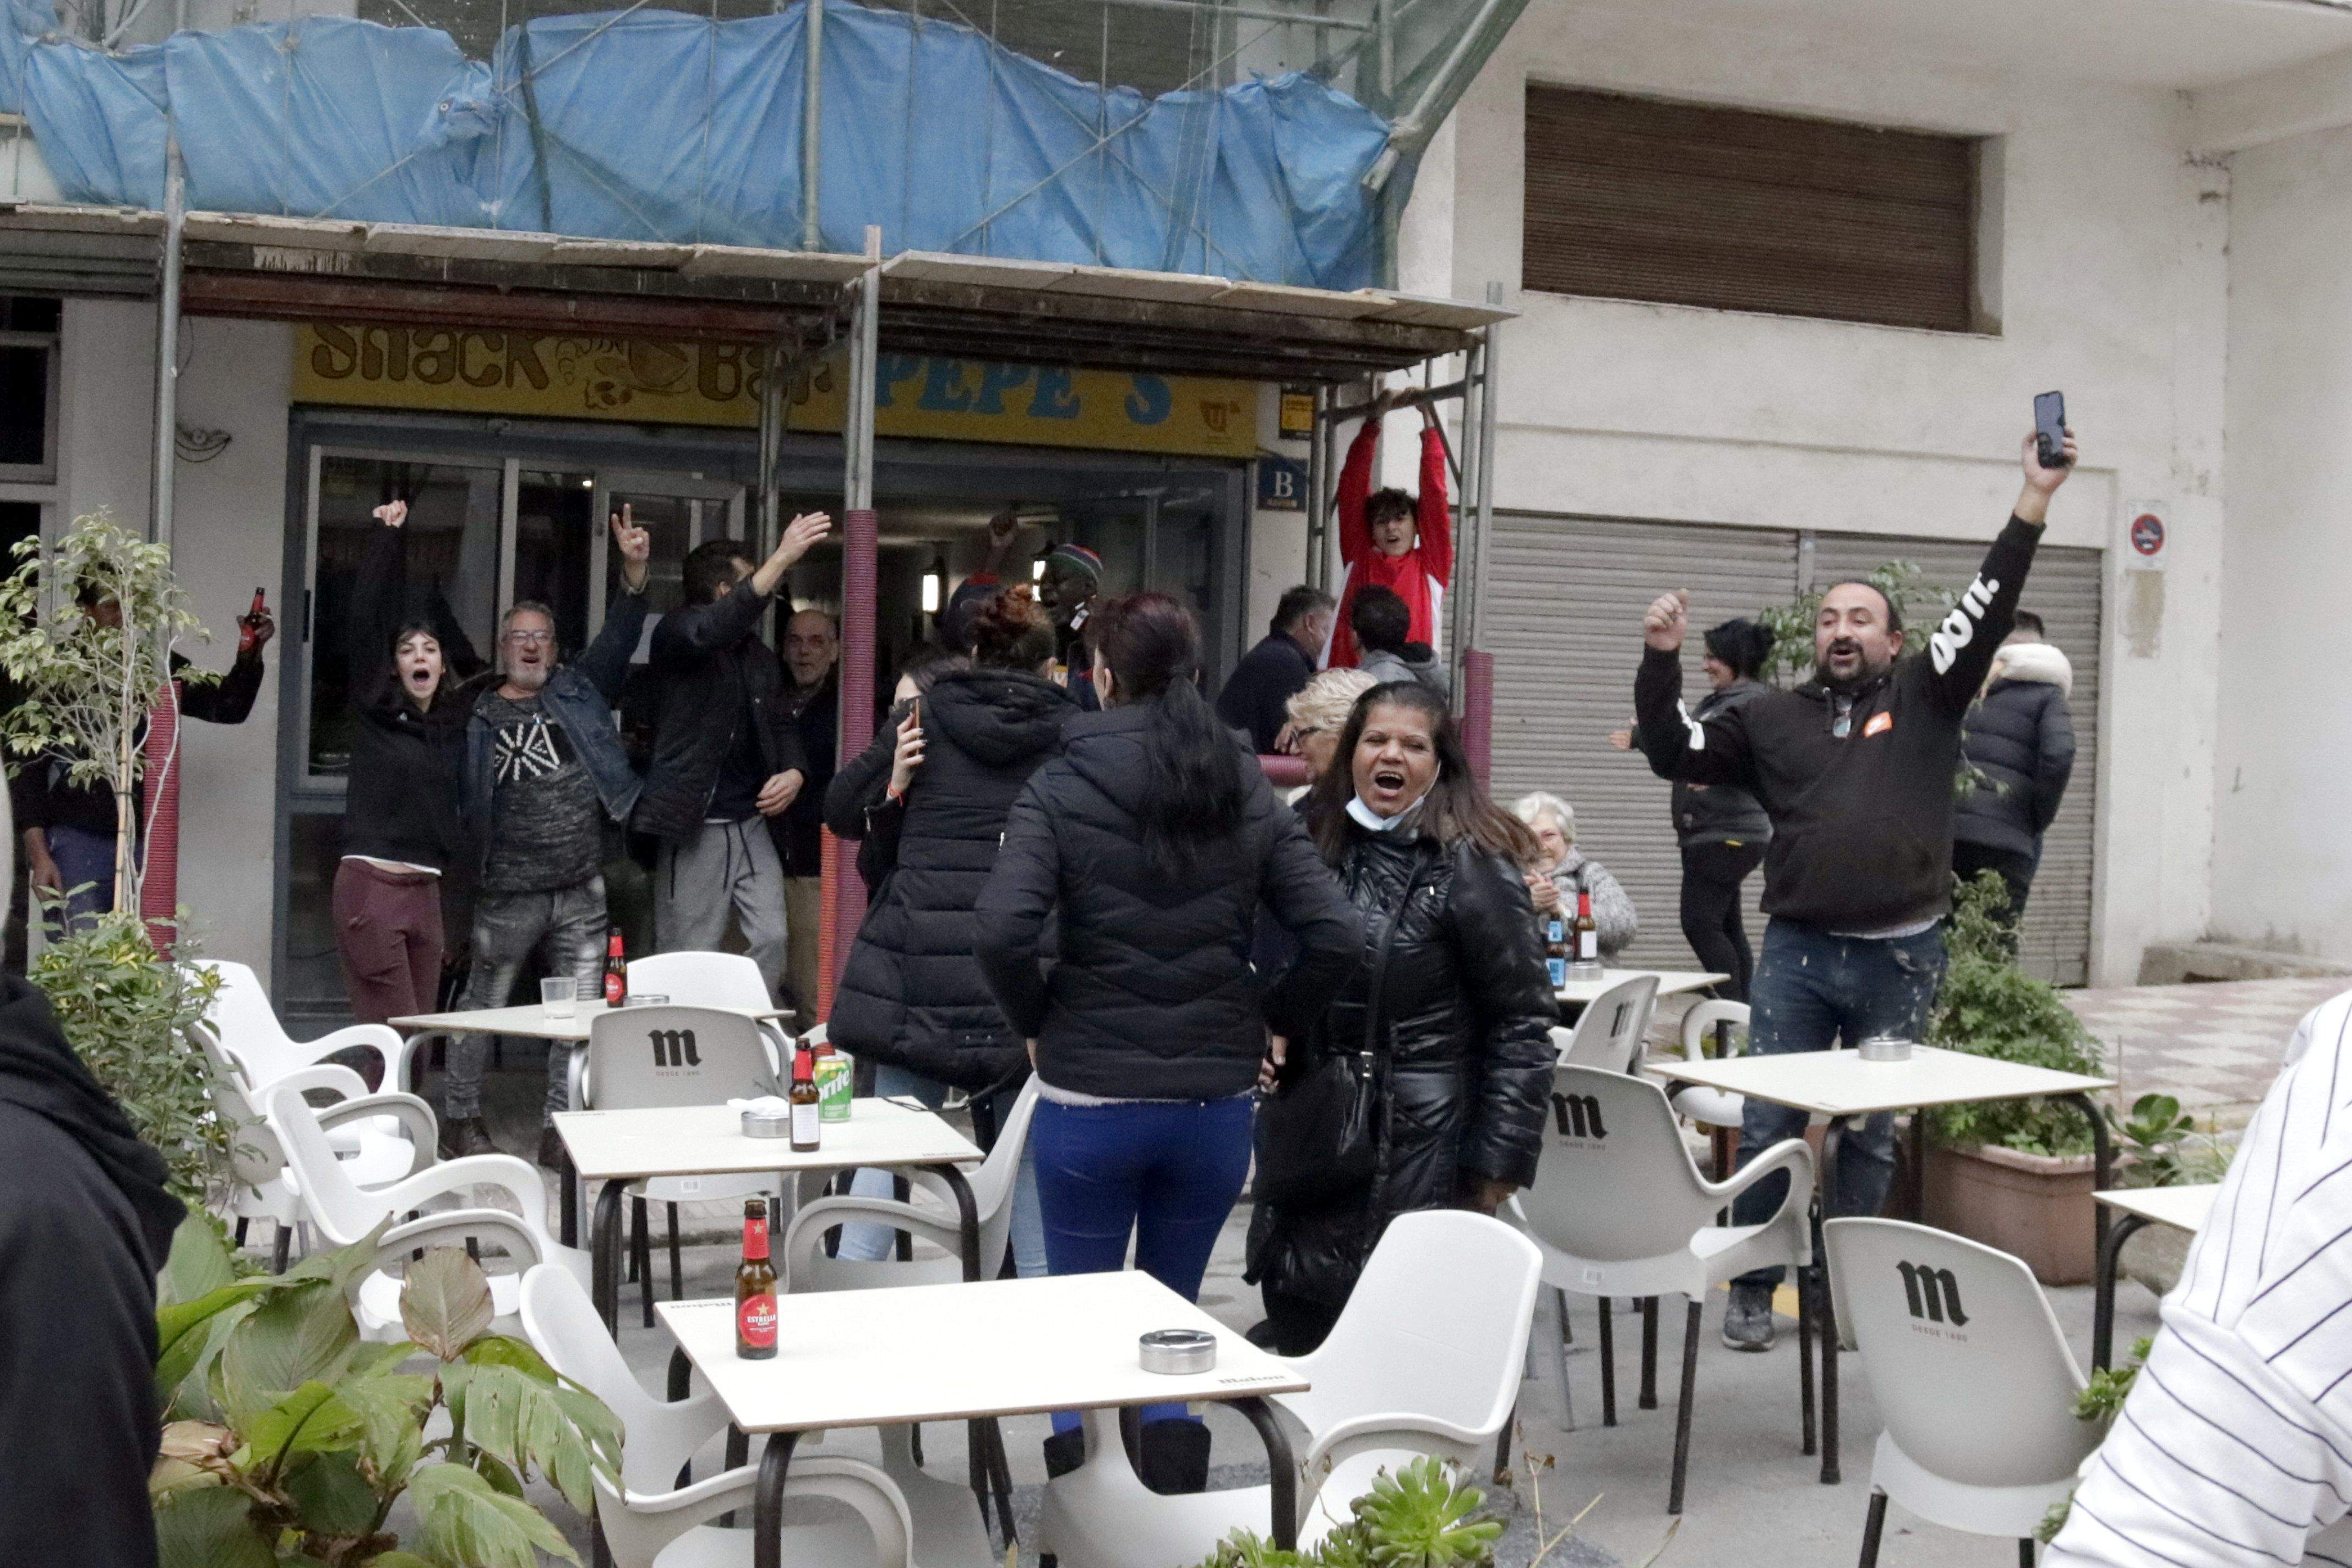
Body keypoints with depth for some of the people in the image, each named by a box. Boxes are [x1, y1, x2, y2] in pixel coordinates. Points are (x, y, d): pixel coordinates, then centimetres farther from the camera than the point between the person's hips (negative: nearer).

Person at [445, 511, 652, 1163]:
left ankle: (560, 1127, 13)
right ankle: (460, 1119, 23)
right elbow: (458, 801, 2)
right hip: (510, 891, -2)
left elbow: (618, 638, -3)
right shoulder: (478, 716, 3)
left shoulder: (578, 692, 8)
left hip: (582, 889, 2)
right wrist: (465, 874, -8)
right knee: (483, 1004, 9)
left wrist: (634, 571, -16)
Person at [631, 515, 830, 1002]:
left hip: (752, 824, 6)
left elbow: (782, 722, 24)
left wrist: (794, 772, 0)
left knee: (771, 940, -3)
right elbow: (709, 631, -29)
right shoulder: (676, 634, -6)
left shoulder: (759, 655, 16)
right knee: (692, 961, -1)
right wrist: (782, 558, -35)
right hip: (696, 829, -6)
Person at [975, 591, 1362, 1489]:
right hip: (1216, 1102, 3)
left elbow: (1003, 932, -20)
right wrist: (1270, 1022, 8)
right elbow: (1336, 936, -6)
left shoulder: (1061, 788, -7)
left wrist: (1036, 1022, -3)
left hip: (1088, 1100, -2)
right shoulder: (1248, 793, 1)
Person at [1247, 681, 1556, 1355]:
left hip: (1420, 1148, -6)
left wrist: (1499, 1161, -12)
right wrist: (1270, 1036, 4)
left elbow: (1523, 1022, -9)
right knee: (1294, 1321, 8)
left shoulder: (1469, 869, -9)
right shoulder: (1320, 843, 10)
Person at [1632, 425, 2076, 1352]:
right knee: (1767, 1127, 1)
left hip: (1902, 958, 0)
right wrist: (1660, 659, -7)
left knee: (1873, 1134, 9)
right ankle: (1753, 1289, 14)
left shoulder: (1925, 698, 7)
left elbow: (1988, 611, -3)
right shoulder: (1772, 719, 10)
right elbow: (1674, 753, 6)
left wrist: (2035, 501, -12)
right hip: (1797, 952, 1)